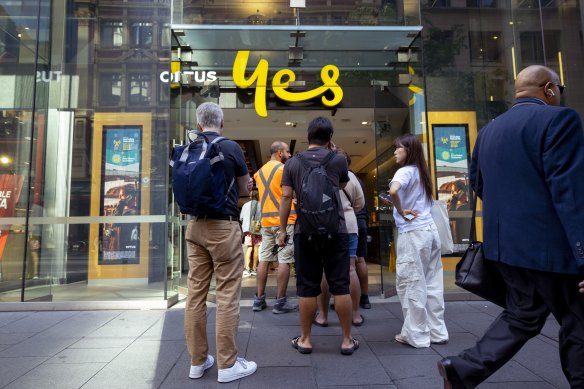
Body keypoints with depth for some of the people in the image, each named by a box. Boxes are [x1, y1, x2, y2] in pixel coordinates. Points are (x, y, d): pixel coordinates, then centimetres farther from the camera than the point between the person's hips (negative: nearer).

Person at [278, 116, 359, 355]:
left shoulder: (293, 162, 5)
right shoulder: (338, 160, 3)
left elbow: (286, 196, 0)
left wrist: (282, 229, 6)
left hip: (305, 231, 1)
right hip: (335, 230, -1)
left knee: (307, 287, 7)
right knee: (340, 286, 6)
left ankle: (305, 339, 18)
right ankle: (347, 340, 15)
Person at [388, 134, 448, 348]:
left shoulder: (405, 171, -10)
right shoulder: (421, 172, 16)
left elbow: (393, 191, -30)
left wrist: (401, 211, -17)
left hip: (413, 233, -9)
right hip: (430, 230, 9)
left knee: (411, 284, 1)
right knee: (431, 283, 13)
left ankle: (416, 335, 10)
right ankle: (436, 331, 21)